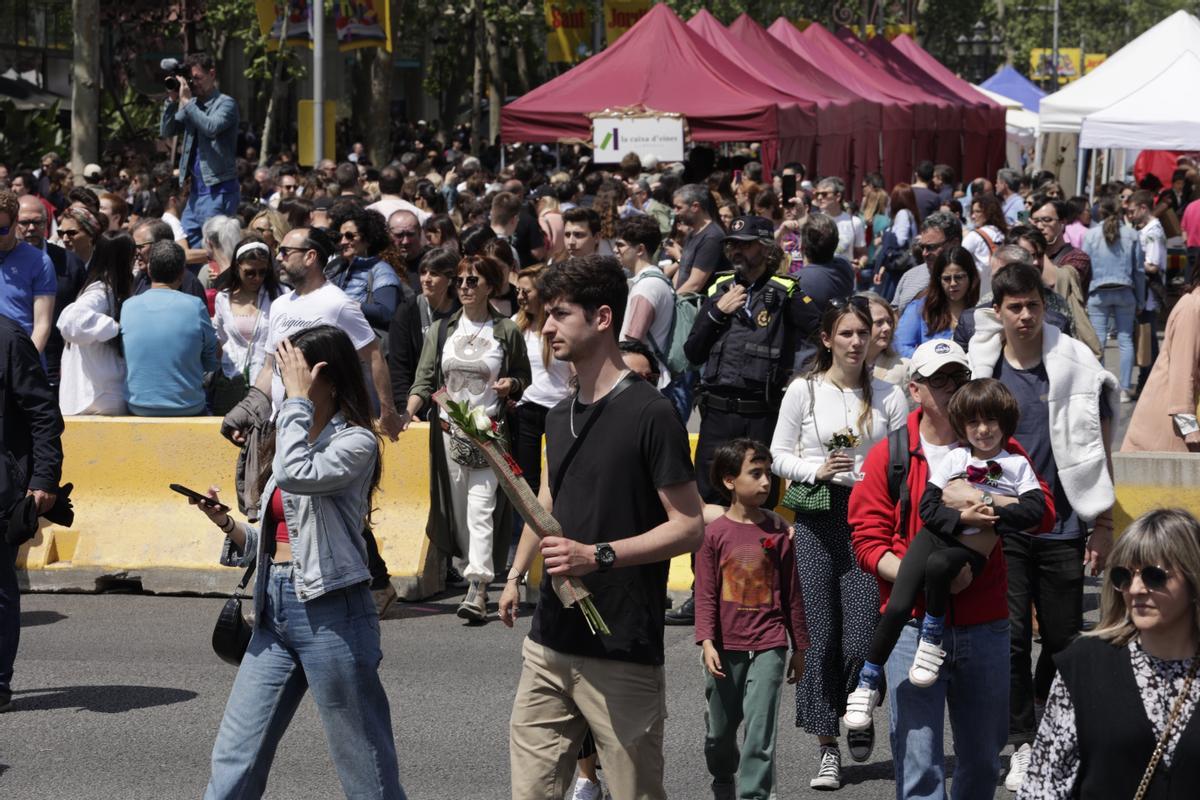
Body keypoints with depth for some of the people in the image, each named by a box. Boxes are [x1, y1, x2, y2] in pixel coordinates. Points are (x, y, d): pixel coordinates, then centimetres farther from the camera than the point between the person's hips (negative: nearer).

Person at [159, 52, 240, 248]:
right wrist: (172, 101, 1)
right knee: (184, 244, 6)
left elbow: (211, 128, -23)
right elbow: (166, 132, 13)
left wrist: (186, 102, -15)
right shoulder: (193, 105, 15)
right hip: (197, 189, 7)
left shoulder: (225, 103, -5)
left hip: (218, 190, -7)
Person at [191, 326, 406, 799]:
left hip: (328, 612, -8)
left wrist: (299, 399, -18)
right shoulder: (297, 438, 17)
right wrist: (227, 523, 2)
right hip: (275, 608, 8)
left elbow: (296, 473, -28)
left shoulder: (355, 441, -7)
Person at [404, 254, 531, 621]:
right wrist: (409, 410, -13)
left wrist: (511, 384, -8)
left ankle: (478, 590, -20)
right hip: (449, 430, 3)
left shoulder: (507, 331, 4)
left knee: (482, 508, -13)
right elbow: (424, 380, 5)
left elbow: (524, 378, 15)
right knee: (456, 510, 6)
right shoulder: (441, 330, 10)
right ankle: (470, 574, 19)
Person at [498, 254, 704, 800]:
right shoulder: (560, 417, 13)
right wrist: (516, 575, 15)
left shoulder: (648, 414, -10)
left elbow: (689, 527, -11)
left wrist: (599, 555, -20)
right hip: (550, 644, 7)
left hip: (623, 652, -7)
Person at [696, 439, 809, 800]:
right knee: (719, 731, 14)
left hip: (768, 646, -1)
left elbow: (791, 593, 7)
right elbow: (705, 594, -2)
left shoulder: (777, 531, 1)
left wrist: (799, 648, 9)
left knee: (760, 732, -8)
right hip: (726, 647, 1)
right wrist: (707, 642, -12)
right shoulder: (714, 533, -3)